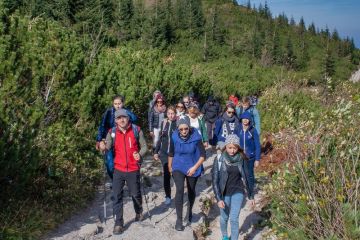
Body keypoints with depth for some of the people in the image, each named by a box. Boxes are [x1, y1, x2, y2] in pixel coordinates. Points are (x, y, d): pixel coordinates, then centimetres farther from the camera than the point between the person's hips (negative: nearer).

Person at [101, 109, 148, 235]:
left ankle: (139, 212, 43)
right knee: (117, 196, -2)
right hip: (118, 169, 1)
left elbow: (144, 146, 1)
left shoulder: (136, 130, -5)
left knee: (135, 193, 14)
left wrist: (140, 154, -19)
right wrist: (103, 148, -30)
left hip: (133, 169, -1)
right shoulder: (112, 133, -2)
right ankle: (118, 223, 8)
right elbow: (107, 149, -6)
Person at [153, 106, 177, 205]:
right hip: (164, 153, 3)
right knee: (166, 174, 4)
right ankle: (168, 196, 15)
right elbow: (161, 138, 12)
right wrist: (156, 151, 11)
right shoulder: (164, 123, 5)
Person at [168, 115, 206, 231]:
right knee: (179, 190, -18)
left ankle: (190, 210, 47)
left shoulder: (196, 137, -20)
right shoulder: (174, 137, -14)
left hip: (192, 168, 0)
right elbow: (171, 153, 3)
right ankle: (179, 219, -9)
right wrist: (170, 167, 13)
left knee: (191, 190, 18)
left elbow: (203, 155, -14)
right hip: (178, 167, 0)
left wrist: (195, 167, -23)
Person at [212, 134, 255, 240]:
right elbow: (215, 180, -12)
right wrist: (218, 198, -17)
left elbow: (246, 178, 2)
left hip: (238, 192, 0)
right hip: (224, 194, 0)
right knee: (224, 218, 16)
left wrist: (251, 196, 7)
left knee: (234, 219, -9)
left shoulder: (241, 159, -7)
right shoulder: (219, 160, -13)